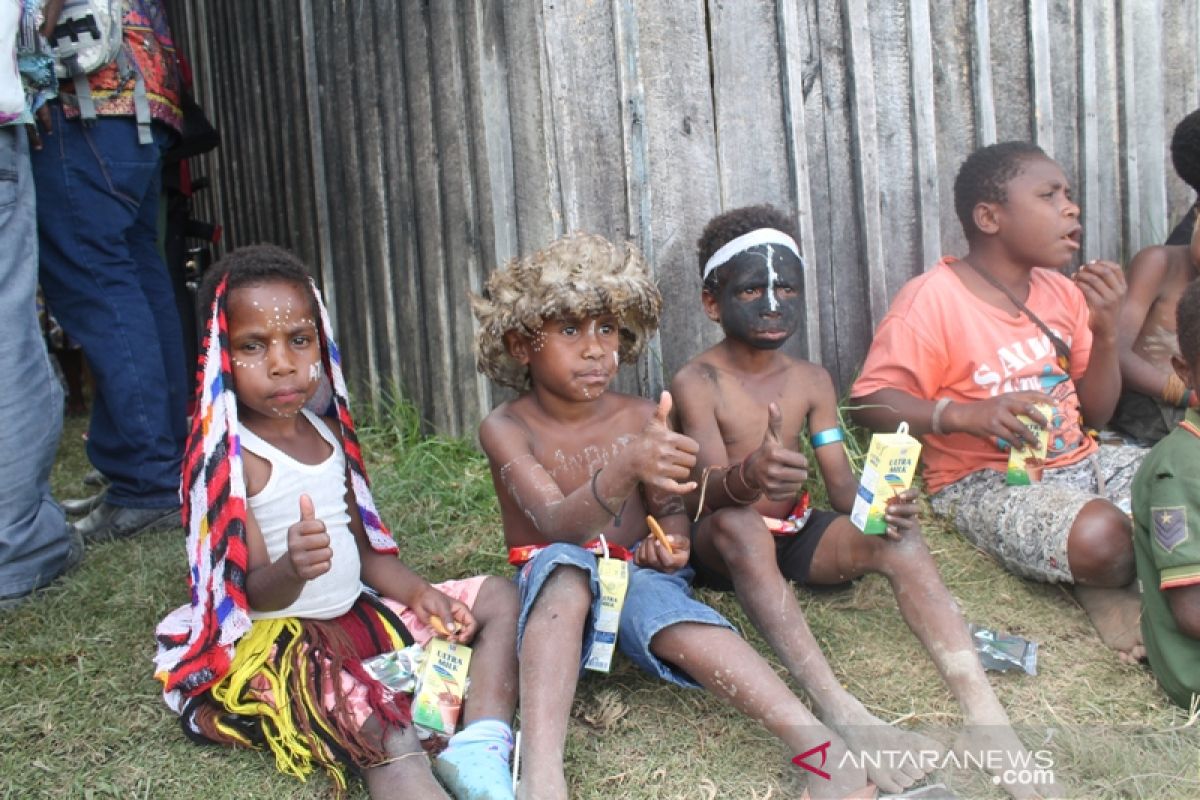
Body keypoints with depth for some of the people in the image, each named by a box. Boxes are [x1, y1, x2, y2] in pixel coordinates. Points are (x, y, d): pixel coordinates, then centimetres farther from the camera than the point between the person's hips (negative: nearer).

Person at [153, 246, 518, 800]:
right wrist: (292, 569, -42)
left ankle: (479, 745, -16)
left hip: (358, 613, 9)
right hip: (283, 640, -8)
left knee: (499, 597, 5)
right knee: (393, 744, -32)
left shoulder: (326, 430, 7)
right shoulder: (225, 458, -16)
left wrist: (417, 591, -5)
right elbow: (255, 593, -19)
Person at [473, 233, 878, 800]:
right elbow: (557, 525, -27)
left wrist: (670, 540, -13)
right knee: (567, 564, -36)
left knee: (658, 594, -34)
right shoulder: (507, 428, -12)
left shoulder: (642, 420, -2)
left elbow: (669, 509, 12)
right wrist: (625, 469, -46)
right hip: (556, 586, -1)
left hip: (635, 576, 2)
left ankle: (815, 742, -48)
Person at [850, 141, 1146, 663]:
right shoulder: (932, 300, -13)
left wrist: (1106, 333, -3)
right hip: (985, 480, -8)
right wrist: (963, 415, -31)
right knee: (1100, 537, -34)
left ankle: (1111, 586, 3)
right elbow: (870, 402, -17)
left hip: (1079, 462, 8)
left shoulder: (1062, 292, 9)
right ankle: (1101, 579, 1)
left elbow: (1094, 415, 13)